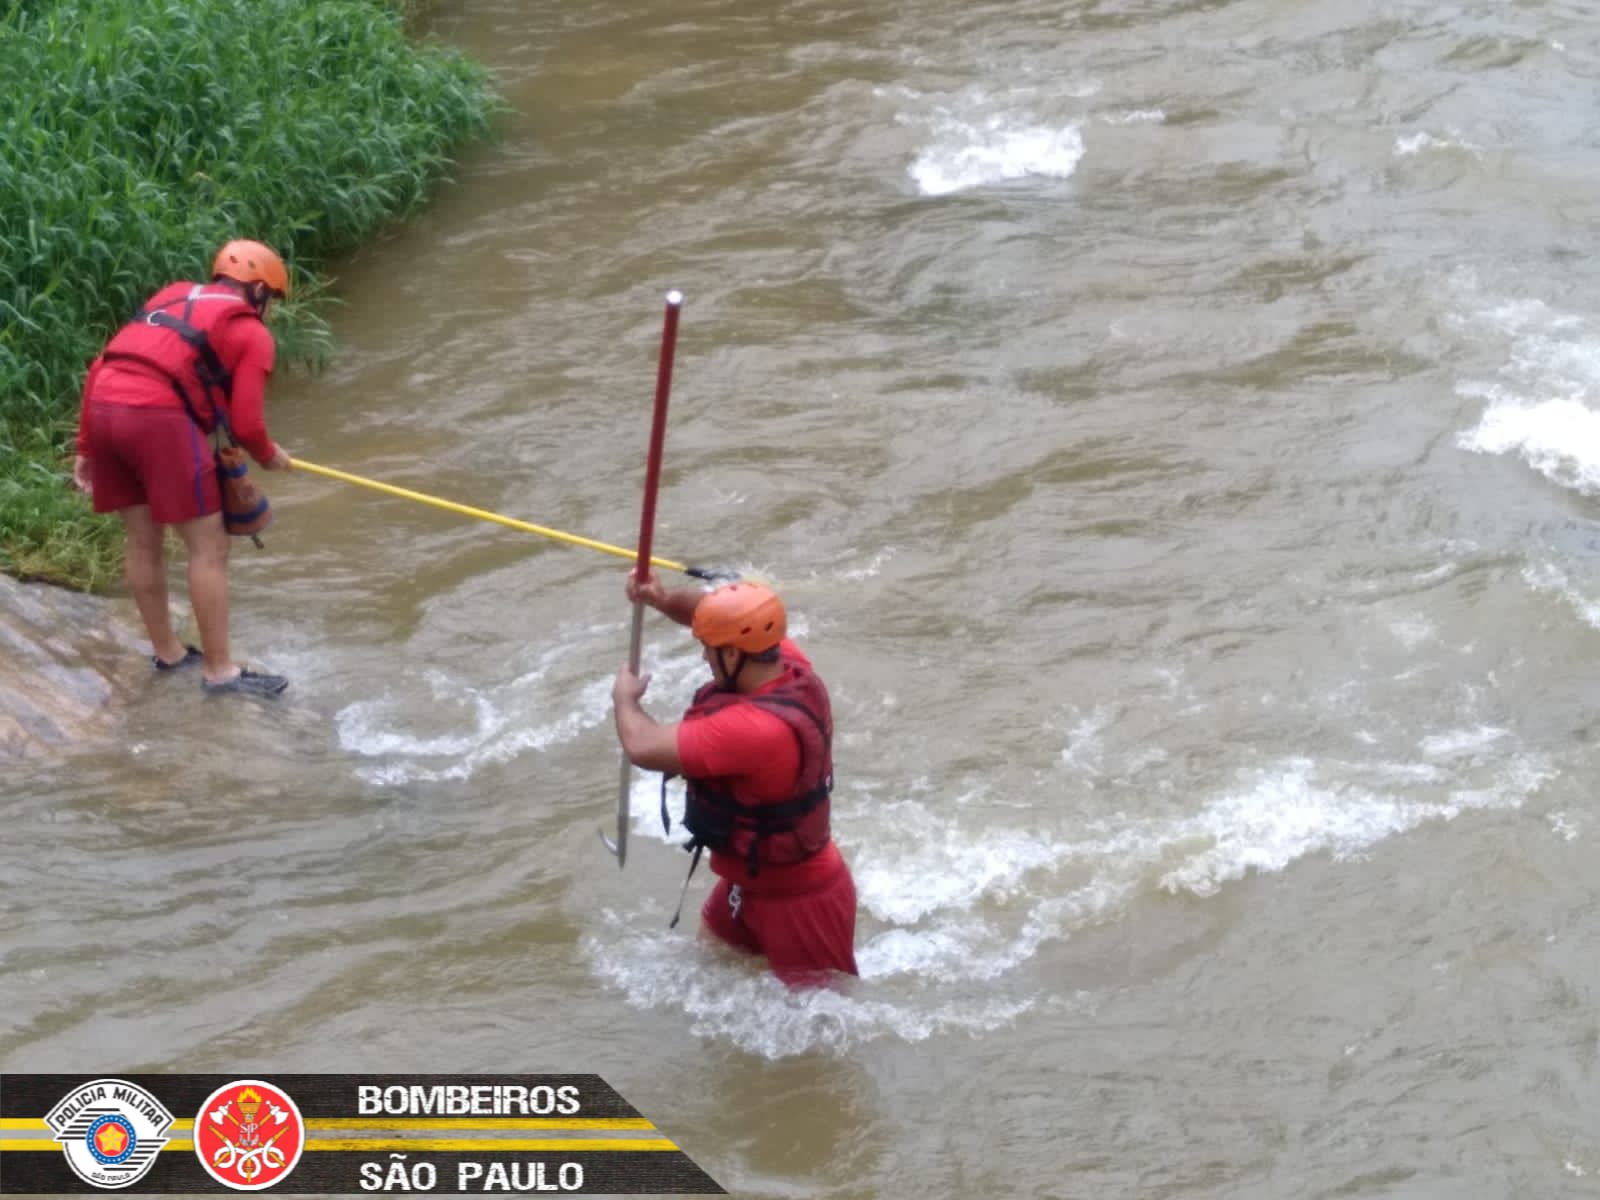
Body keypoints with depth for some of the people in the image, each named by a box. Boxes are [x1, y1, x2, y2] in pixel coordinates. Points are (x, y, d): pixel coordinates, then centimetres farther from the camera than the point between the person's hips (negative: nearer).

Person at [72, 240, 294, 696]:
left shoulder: (171, 296, 28)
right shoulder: (252, 333, 10)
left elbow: (99, 367, 21)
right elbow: (245, 424, 0)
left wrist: (86, 446, 23)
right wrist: (269, 456, 22)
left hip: (103, 407, 7)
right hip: (159, 417, -7)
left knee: (143, 541, 20)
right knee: (209, 547, 4)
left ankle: (166, 650, 33)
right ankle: (219, 670, 7)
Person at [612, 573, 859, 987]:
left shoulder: (754, 728, -39)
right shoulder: (792, 666, -13)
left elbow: (644, 748, -35)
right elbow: (725, 619, 5)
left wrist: (626, 698, -13)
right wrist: (664, 599, -15)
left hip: (800, 902, -9)